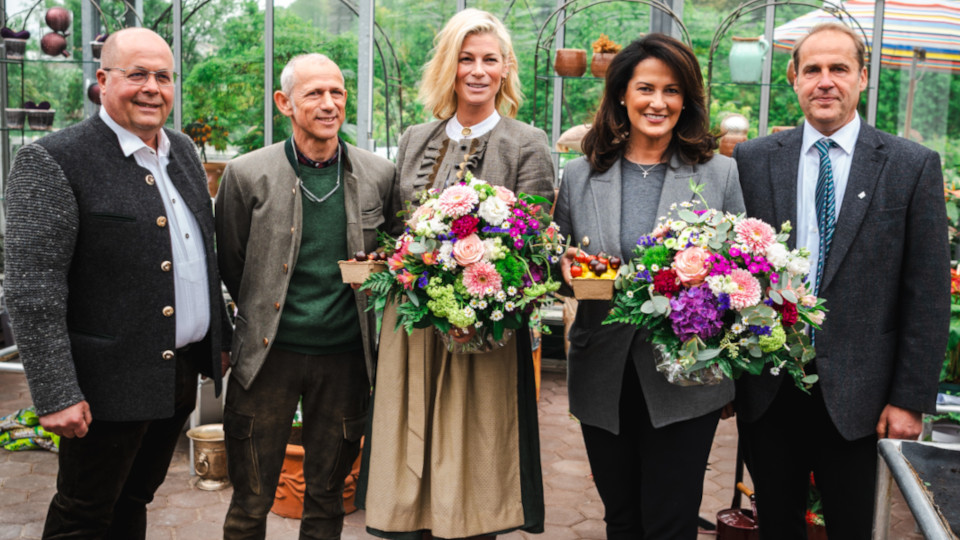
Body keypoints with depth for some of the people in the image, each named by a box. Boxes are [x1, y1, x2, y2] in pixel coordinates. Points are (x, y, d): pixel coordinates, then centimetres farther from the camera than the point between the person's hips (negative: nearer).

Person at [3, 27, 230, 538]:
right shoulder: (52, 160, -13)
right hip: (113, 383, -7)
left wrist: (221, 337, 16)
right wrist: (56, 394, -19)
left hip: (184, 374, 7)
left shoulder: (183, 151, 10)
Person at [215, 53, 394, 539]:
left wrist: (361, 321, 6)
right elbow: (229, 266, 5)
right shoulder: (247, 175, -5)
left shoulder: (379, 175, 0)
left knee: (327, 498, 17)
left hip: (345, 355, 2)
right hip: (268, 353, -1)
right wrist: (264, 317, 9)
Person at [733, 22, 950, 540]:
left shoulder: (913, 166, -2)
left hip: (856, 394, -1)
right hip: (766, 386, 2)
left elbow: (929, 294, -3)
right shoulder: (752, 160, 2)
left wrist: (911, 398, -5)